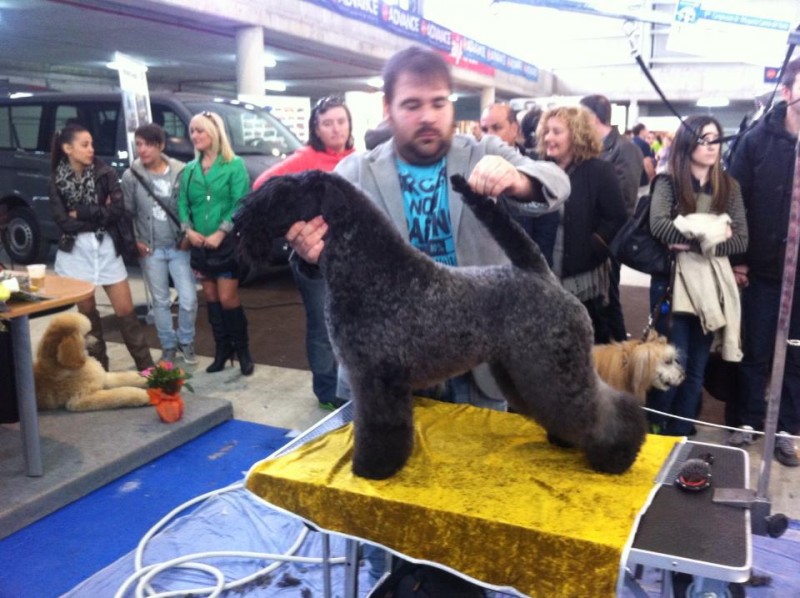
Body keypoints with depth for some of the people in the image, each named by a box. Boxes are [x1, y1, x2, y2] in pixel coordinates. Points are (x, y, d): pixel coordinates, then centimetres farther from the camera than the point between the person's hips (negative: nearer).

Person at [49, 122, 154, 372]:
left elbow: (118, 210, -12)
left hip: (106, 248, 0)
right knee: (87, 311, 8)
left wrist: (81, 214, -11)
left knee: (125, 310, 1)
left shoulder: (104, 172, -1)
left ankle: (146, 366, 9)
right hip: (75, 251, 1)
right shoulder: (57, 179, 0)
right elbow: (63, 222, -8)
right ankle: (98, 367, 22)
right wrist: (99, 215, -10)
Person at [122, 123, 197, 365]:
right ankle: (168, 346, 25)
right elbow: (127, 213, 4)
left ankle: (186, 341, 23)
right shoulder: (131, 176, -4)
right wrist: (135, 241, -1)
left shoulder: (181, 172, -8)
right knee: (160, 301, 9)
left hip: (179, 247, -1)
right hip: (150, 250, 1)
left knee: (188, 299, -1)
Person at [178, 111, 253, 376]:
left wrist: (220, 233, -18)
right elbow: (182, 203, 9)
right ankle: (222, 350, 21)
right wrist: (188, 229, -9)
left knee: (228, 298, -6)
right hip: (199, 244, 5)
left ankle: (242, 350, 10)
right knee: (211, 298, 10)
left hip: (228, 242, -5)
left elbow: (240, 204, -12)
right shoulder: (189, 170, 11)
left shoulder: (235, 165, -5)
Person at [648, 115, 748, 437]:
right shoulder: (668, 183, -1)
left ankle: (680, 437, 22)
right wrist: (709, 234, -19)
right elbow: (658, 225, -19)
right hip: (673, 282, -3)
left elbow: (741, 240, 0)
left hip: (712, 285, 4)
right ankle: (654, 431, 17)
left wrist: (695, 241, -14)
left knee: (696, 368, 9)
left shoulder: (729, 186, 8)